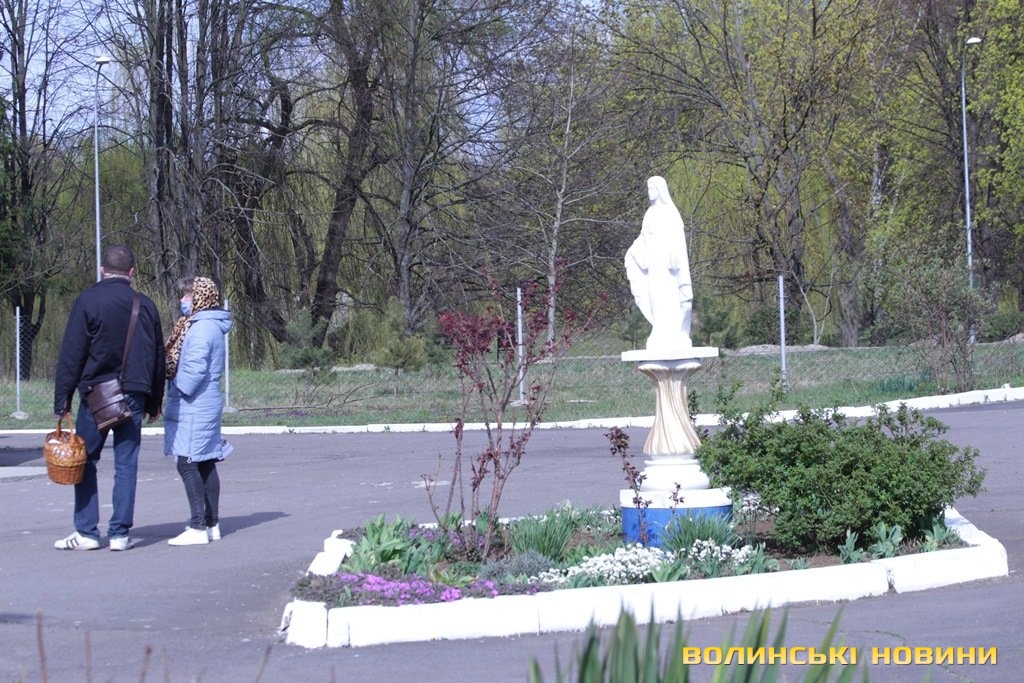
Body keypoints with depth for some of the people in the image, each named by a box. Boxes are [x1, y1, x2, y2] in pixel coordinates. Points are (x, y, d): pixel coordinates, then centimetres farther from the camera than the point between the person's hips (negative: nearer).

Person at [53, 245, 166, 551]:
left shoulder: (87, 301, -5)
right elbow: (158, 357, 13)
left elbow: (71, 354, -8)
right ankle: (120, 534, 3)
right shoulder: (145, 305, 7)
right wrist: (154, 402, 20)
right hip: (133, 396, 3)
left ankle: (86, 532, 4)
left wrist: (62, 399, -4)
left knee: (85, 462, 7)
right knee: (126, 463, 5)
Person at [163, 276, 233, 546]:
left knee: (187, 464, -10)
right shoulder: (211, 326, 16)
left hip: (194, 408, -10)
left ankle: (198, 527, -12)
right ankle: (212, 524, 18)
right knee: (205, 465, 13)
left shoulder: (201, 328, -16)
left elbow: (194, 369, -22)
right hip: (207, 405, 10)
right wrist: (177, 397, 15)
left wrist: (179, 393, -12)